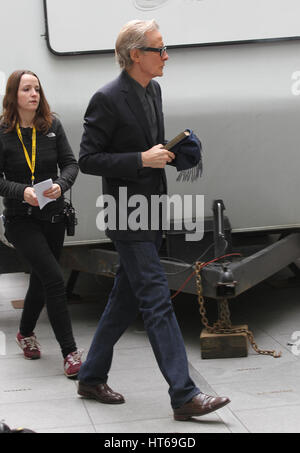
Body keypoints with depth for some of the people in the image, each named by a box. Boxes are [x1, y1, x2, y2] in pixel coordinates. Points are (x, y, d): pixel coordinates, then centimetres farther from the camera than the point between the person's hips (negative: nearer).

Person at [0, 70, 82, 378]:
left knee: (41, 279, 17)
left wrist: (60, 185, -20)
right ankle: (70, 354, -11)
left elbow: (70, 164, 0)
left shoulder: (52, 126, 2)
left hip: (53, 216, 4)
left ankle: (25, 333, 43)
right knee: (53, 278, -15)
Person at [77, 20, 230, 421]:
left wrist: (166, 151, 3)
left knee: (126, 299, 15)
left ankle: (92, 378, 28)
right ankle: (184, 395, -7)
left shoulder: (153, 90, 11)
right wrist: (142, 160, -21)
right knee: (158, 302, -9)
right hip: (128, 219, -9)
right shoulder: (108, 99, -15)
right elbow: (88, 159, -15)